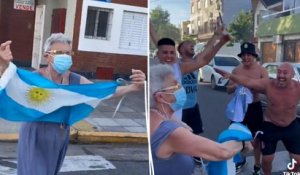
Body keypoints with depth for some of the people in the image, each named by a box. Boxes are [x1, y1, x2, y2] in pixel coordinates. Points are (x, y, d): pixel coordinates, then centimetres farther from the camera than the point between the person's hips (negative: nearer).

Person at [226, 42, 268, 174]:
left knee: (255, 139, 6)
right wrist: (236, 85, -17)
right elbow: (229, 90, 5)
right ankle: (241, 159, 37)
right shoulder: (236, 70, 1)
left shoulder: (261, 70, -9)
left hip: (255, 107, -3)